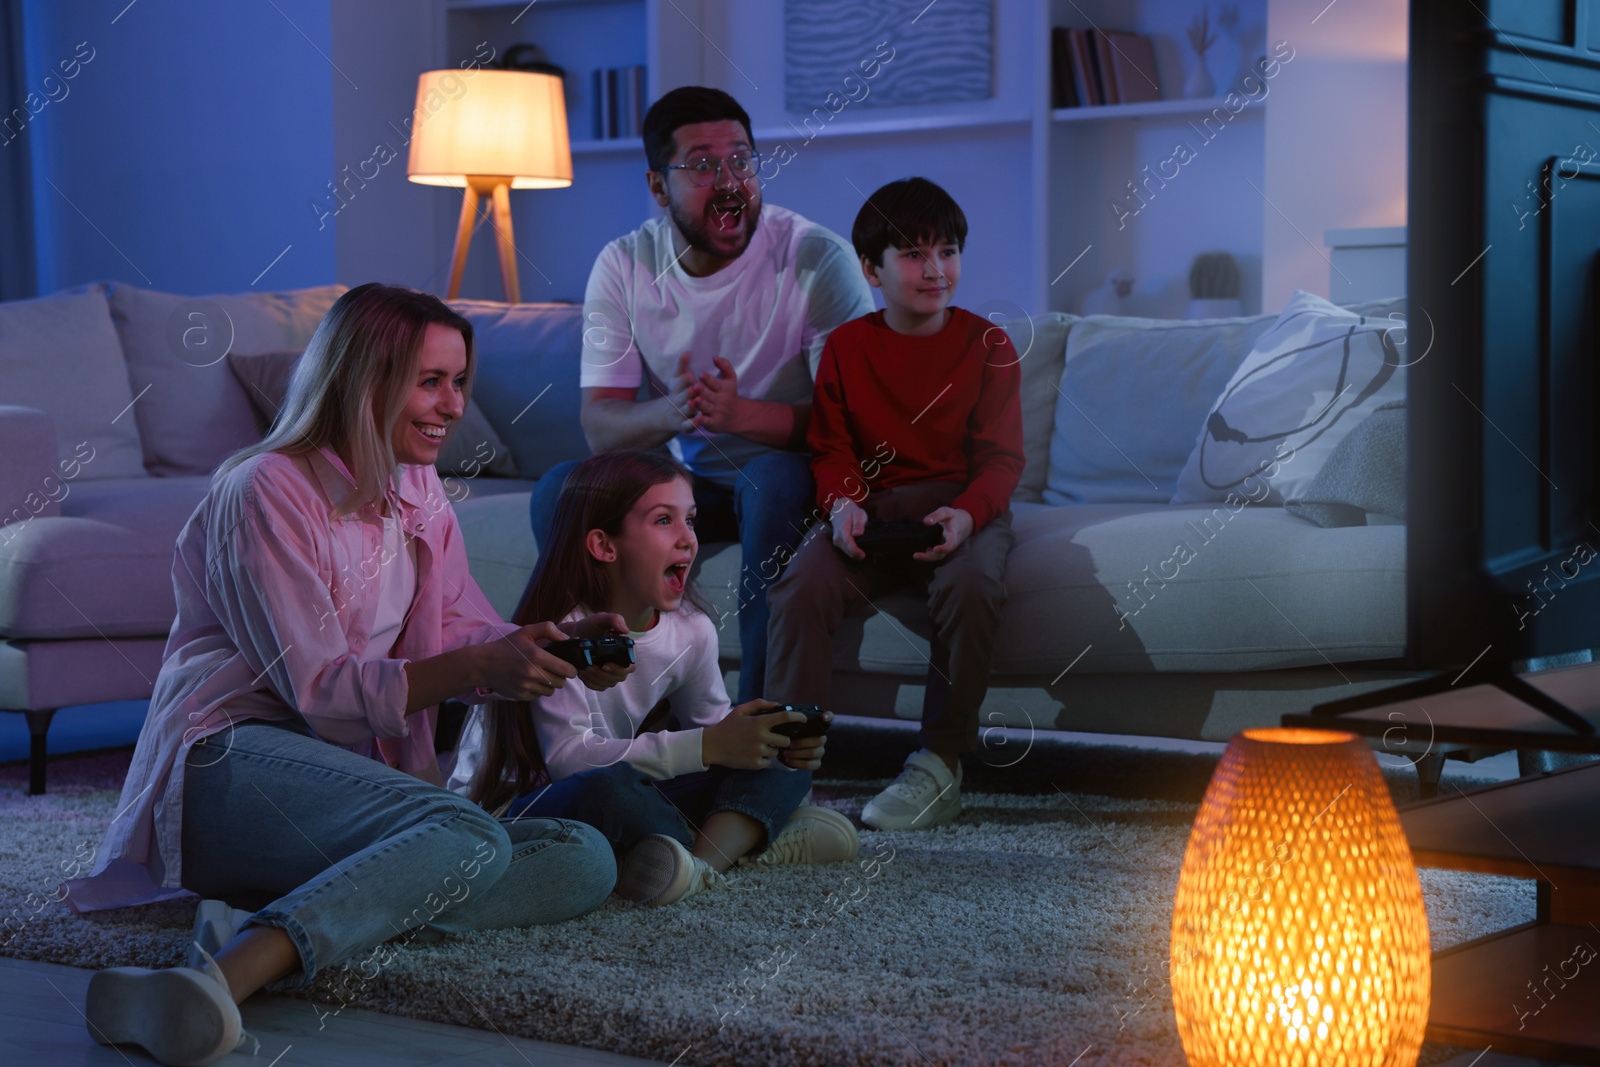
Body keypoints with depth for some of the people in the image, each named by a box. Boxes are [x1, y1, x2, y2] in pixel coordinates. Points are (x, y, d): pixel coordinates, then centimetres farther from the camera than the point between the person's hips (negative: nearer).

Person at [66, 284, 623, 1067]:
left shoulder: (418, 494, 17)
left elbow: (468, 634, 12)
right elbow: (317, 688, -15)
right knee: (470, 836, -35)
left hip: (354, 780, 8)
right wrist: (477, 668, -26)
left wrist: (563, 649, -9)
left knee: (585, 861, -13)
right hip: (231, 763, -8)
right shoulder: (267, 490, -8)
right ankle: (222, 980, -56)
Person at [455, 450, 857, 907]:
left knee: (782, 763, -5)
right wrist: (706, 747, -33)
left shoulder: (691, 629, 2)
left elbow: (712, 727, 11)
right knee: (607, 788, -42)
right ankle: (744, 840, -19)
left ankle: (706, 856, -31)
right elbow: (568, 757, -30)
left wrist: (782, 744, -12)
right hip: (507, 812, -8)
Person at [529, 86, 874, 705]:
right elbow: (599, 427, -11)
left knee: (772, 480, -37)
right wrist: (672, 412, -36)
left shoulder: (817, 259, -15)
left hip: (787, 475, -3)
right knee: (560, 488, -20)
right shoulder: (623, 266, -5)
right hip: (685, 478, 4)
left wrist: (740, 413, -40)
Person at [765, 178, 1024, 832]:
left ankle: (940, 767, -23)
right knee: (802, 585, -27)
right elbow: (830, 447, 8)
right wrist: (843, 503, -15)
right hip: (870, 511, 2)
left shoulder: (987, 346, 3)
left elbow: (1002, 457, -1)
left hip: (963, 508, -2)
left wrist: (967, 513, -22)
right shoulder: (846, 347, 9)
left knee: (971, 584, -35)